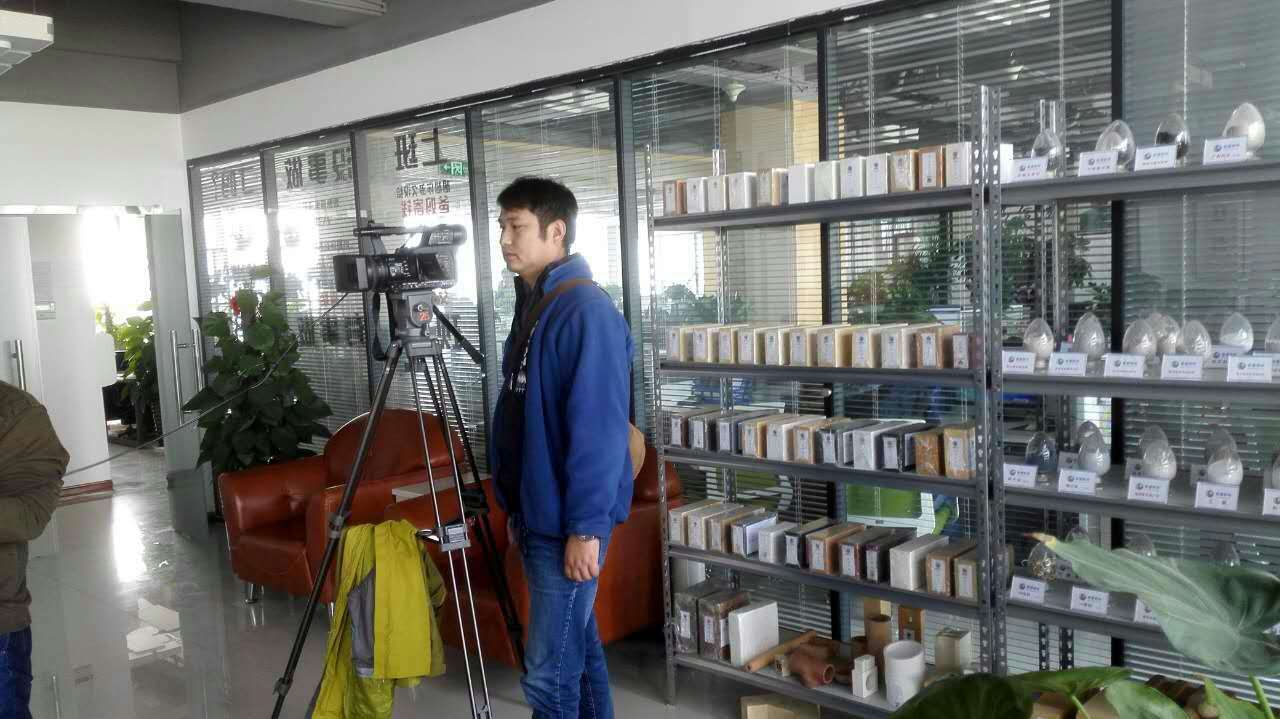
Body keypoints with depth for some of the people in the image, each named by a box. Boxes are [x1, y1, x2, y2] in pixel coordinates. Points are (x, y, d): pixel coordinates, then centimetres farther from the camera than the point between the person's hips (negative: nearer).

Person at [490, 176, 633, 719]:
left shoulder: (585, 311, -16)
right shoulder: (531, 304, 12)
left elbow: (599, 428, -21)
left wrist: (584, 527, -20)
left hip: (568, 523, -9)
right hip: (536, 515, 9)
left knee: (549, 670, -2)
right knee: (577, 647, 18)